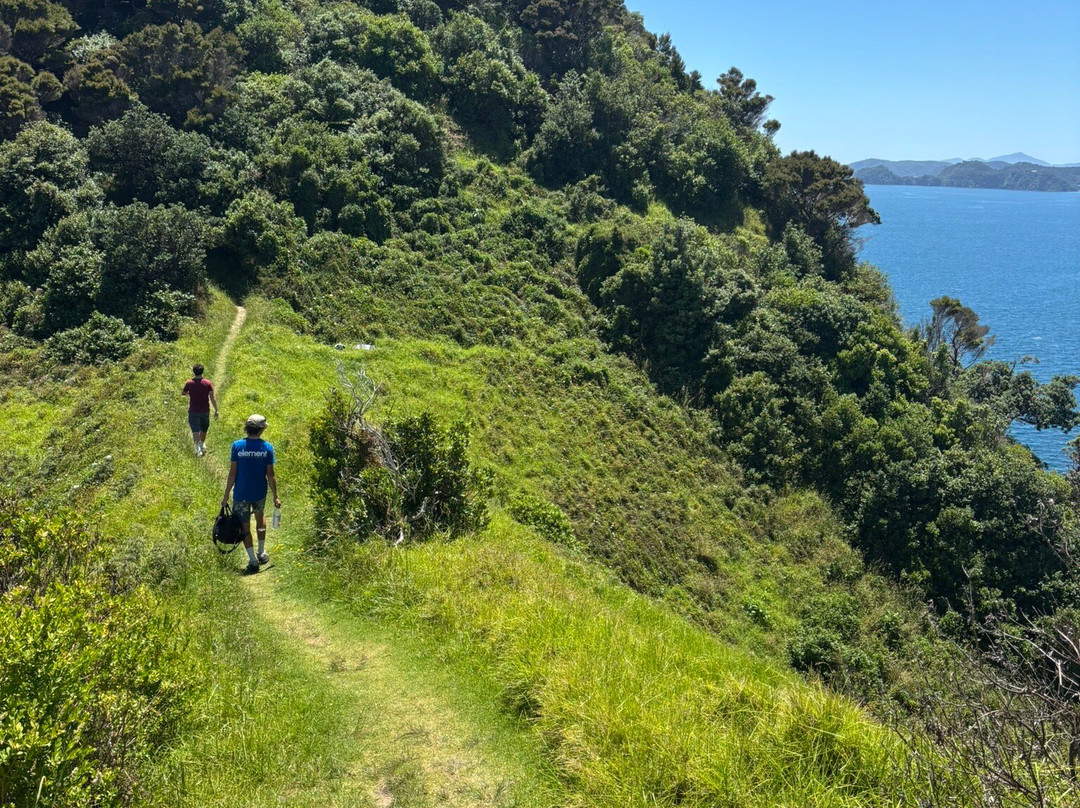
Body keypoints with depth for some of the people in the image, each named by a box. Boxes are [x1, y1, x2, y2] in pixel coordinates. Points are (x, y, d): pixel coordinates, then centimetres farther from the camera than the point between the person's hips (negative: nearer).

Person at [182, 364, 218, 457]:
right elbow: (212, 398, -12)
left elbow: (182, 393, 8)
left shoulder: (189, 383, -7)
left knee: (195, 430, -4)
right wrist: (216, 410, -7)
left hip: (193, 411, -1)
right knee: (204, 428, 22)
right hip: (205, 411, 1)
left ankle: (198, 447, -22)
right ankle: (202, 444, 39)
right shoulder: (208, 383, -8)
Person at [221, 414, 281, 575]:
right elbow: (270, 475, -7)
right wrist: (275, 497, 2)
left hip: (241, 494, -2)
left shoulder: (237, 446, -12)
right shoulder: (267, 448, -10)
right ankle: (262, 553, 31)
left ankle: (253, 561, 13)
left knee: (245, 527, 11)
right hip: (260, 493, 2)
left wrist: (226, 495, 0)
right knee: (260, 517, 28)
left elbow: (232, 473, -10)